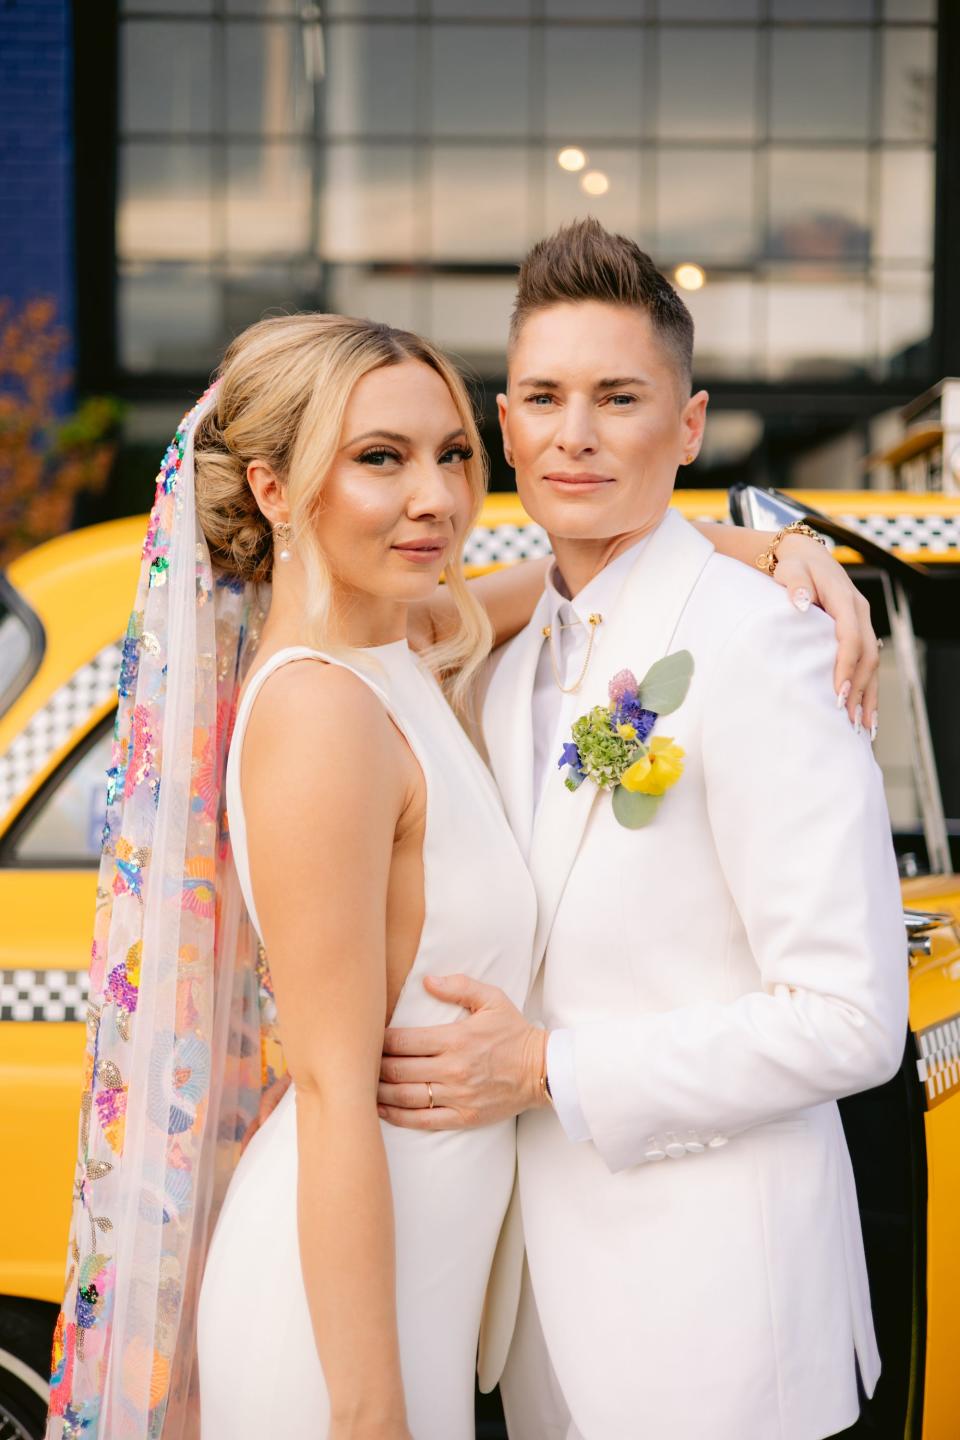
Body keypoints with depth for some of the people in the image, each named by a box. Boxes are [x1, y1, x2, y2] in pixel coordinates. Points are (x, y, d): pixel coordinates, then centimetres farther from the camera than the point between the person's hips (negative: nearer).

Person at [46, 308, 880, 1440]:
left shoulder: (404, 649, 0)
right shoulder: (321, 713, -24)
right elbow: (334, 1097, -24)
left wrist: (767, 548, 0)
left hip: (414, 1253, 9)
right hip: (342, 1295, -9)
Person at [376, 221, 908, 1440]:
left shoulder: (759, 649, -17)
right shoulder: (519, 661, 8)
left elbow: (852, 1019, -20)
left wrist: (547, 1069, -19)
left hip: (707, 1282, -7)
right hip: (553, 1267, 7)